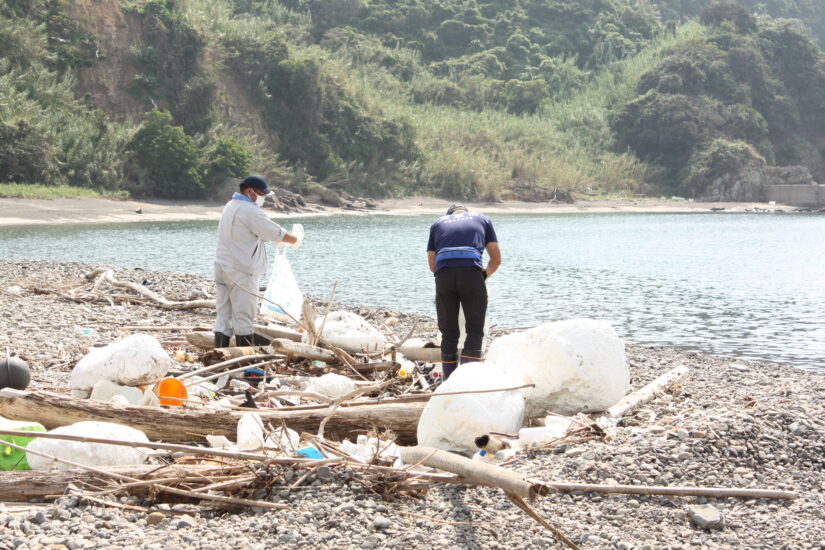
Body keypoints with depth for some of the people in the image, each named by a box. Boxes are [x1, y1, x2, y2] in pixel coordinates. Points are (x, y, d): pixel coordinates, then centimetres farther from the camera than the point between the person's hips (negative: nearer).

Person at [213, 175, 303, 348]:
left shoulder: (230, 207, 16)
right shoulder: (250, 212, -14)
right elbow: (277, 233, -11)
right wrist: (295, 239, 8)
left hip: (222, 268, 9)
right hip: (241, 272, -9)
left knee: (223, 317, 8)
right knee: (243, 319, -2)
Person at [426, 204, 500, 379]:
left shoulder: (438, 223, 29)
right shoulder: (482, 219, 28)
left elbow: (432, 265, 25)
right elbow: (496, 259, 24)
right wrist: (485, 275, 41)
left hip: (444, 276, 2)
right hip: (472, 274, -2)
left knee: (449, 333, 11)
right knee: (475, 331, 6)